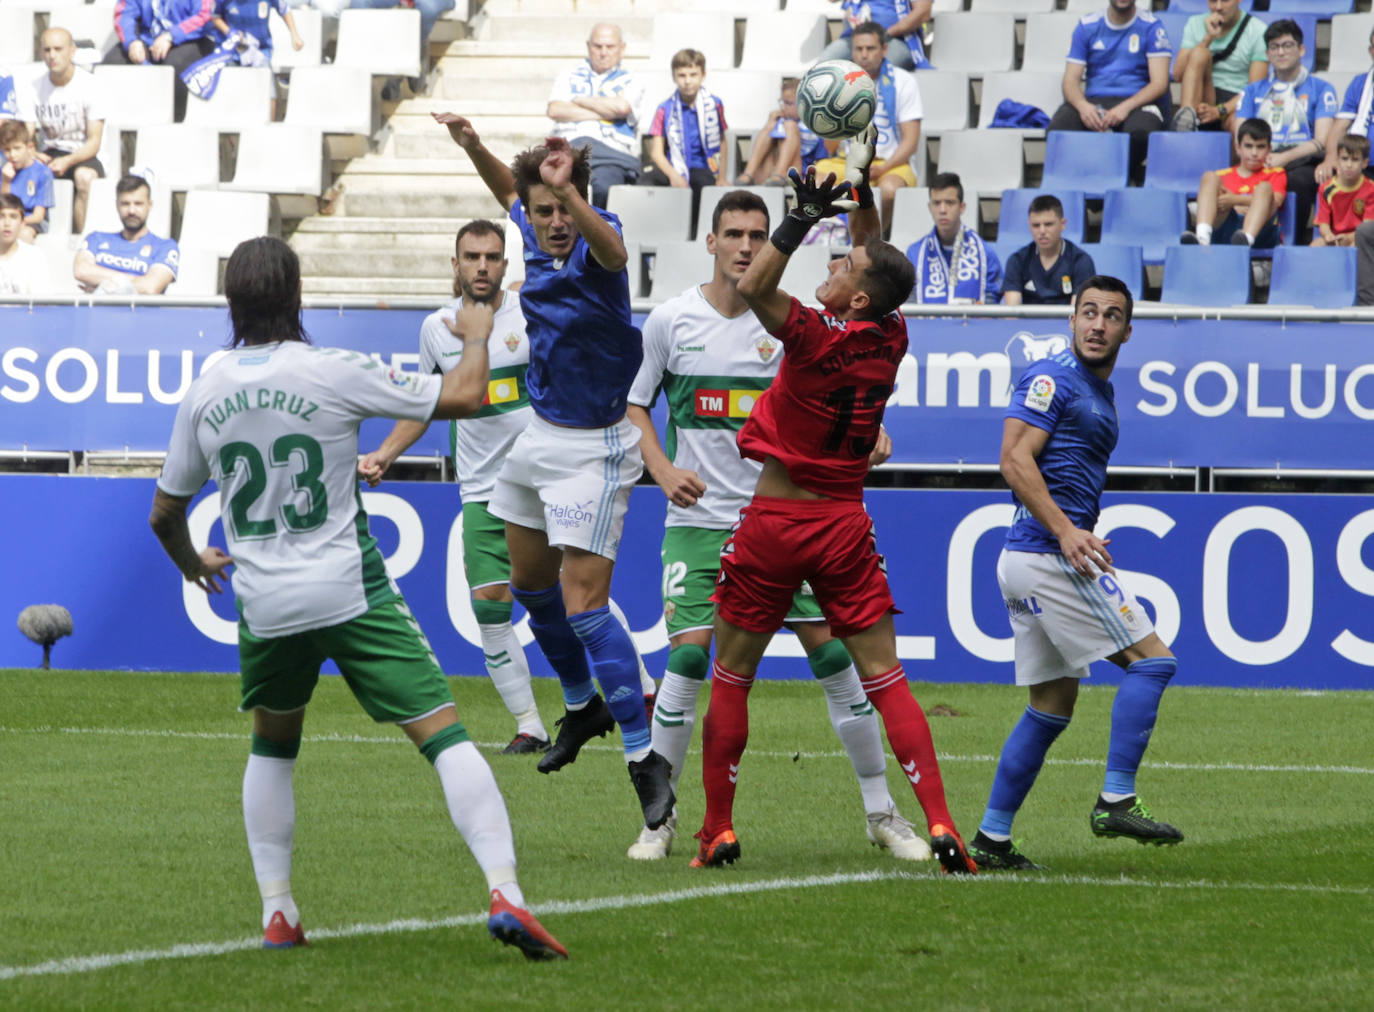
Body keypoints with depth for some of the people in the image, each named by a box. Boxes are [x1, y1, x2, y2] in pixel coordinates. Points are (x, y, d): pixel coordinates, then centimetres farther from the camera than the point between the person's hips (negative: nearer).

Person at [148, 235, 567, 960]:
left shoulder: (205, 394, 4)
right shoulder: (332, 372, -9)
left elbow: (165, 512, 15)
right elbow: (461, 398, -5)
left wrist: (191, 563, 37)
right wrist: (476, 337, 16)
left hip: (265, 603, 4)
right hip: (350, 593, -4)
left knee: (272, 746, 26)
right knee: (443, 732, -5)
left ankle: (276, 914, 18)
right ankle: (504, 893, -19)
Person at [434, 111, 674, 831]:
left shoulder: (595, 247, -22)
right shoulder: (537, 238, -2)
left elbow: (610, 248, -49)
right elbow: (507, 188, 22)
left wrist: (570, 191, -66)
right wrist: (471, 144, 7)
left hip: (592, 448, -8)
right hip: (536, 435, 8)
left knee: (584, 604, -14)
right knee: (531, 587, 21)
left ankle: (646, 761, -11)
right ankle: (581, 706, 43)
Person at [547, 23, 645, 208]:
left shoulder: (630, 83, 22)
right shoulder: (569, 78, 26)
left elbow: (622, 107, -2)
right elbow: (555, 110, 7)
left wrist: (581, 101, 9)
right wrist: (602, 114, 3)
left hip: (612, 153, -1)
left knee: (602, 187, -37)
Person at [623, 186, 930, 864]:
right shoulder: (671, 320, 0)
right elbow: (633, 405, 9)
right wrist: (664, 472, -6)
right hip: (699, 520, -1)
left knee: (832, 650, -3)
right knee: (688, 655, -12)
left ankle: (881, 812, 7)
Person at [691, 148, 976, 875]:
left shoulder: (817, 342, -17)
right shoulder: (888, 341, 0)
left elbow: (753, 287, -24)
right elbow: (876, 262, 17)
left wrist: (805, 216, -22)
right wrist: (861, 194, 12)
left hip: (775, 521, -5)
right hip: (844, 524, 5)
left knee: (731, 677, 8)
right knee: (883, 677, 2)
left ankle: (718, 831, 10)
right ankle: (938, 822, -10)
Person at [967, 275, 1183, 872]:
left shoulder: (1100, 394, 21)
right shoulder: (1054, 379, -9)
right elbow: (1015, 460, -18)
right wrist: (1065, 530, -24)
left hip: (1025, 561, 10)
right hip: (1048, 555, -10)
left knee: (1052, 703, 11)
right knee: (1151, 661, -10)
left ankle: (991, 839, 12)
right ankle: (1116, 802, -14)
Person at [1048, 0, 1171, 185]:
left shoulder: (1151, 27, 4)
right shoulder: (1087, 25, 11)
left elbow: (1159, 83, -4)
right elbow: (1071, 80, 6)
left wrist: (1125, 107, -21)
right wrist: (1083, 106, -18)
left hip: (1138, 101, -2)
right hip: (1094, 102, 2)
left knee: (1140, 131, -39)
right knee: (1058, 128, -32)